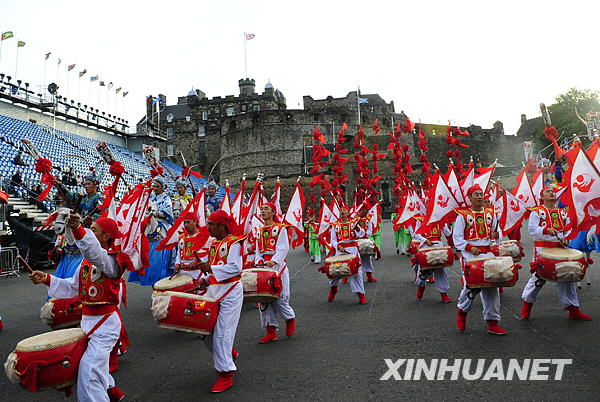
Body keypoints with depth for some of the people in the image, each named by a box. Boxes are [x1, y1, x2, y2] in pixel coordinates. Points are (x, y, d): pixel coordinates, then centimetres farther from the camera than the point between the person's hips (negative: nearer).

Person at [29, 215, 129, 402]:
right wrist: (47, 279, 4)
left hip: (106, 323, -9)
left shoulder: (111, 260, -19)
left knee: (89, 367, -13)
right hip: (87, 320, 10)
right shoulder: (86, 261, 9)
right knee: (94, 363, 25)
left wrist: (79, 230, -56)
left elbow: (97, 255, -42)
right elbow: (72, 287, 15)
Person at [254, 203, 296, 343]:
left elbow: (283, 248, -11)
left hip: (278, 265, -5)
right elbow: (258, 251, 17)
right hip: (263, 266, 5)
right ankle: (271, 331, 9)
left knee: (279, 297, -6)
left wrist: (273, 261, -25)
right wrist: (259, 262, -3)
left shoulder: (281, 228, 0)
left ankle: (290, 318, 24)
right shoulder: (260, 231, 16)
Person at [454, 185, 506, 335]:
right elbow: (457, 238, -4)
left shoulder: (490, 213, 11)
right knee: (472, 285, -9)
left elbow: (496, 231, 18)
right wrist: (470, 247, -17)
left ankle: (492, 323, 10)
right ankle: (462, 310, 21)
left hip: (487, 253, 4)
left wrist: (496, 235, -5)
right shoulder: (462, 215, -1)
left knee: (491, 286, 1)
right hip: (470, 254, -4)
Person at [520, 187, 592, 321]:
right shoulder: (537, 211, -1)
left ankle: (573, 309, 15)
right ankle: (527, 303, 18)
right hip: (542, 248, -5)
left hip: (559, 248, 5)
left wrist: (565, 238, -2)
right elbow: (532, 228, -10)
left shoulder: (562, 212, 16)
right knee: (538, 277, -1)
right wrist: (546, 230, -25)